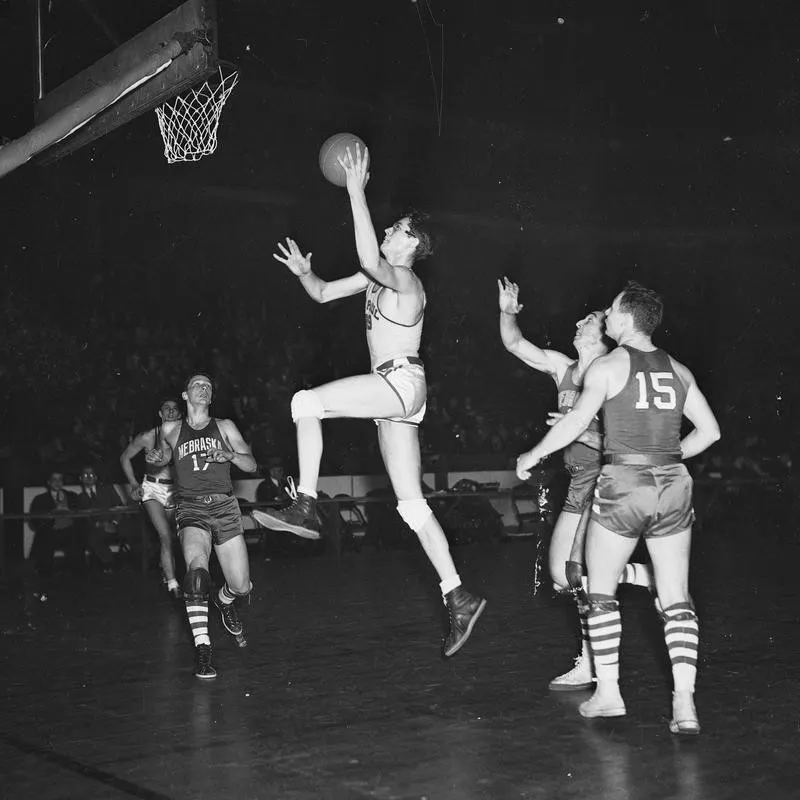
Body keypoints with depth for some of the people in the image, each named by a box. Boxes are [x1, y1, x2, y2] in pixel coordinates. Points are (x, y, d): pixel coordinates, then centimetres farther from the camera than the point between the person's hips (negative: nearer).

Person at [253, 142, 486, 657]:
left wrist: (357, 192, -27)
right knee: (412, 505, 5)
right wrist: (303, 272, 3)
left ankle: (306, 507, -16)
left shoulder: (404, 280, -9)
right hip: (393, 393, 10)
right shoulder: (380, 277, 18)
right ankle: (459, 599, 5)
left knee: (306, 402, -18)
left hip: (402, 383, -10)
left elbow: (368, 258, -30)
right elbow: (324, 293, 22)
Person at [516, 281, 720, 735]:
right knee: (677, 600, 6)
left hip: (623, 487, -4)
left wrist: (534, 455, -3)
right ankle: (685, 703, -2)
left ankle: (608, 692, 14)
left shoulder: (609, 366, -3)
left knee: (601, 591, 13)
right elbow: (709, 430, 13)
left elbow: (578, 420, -14)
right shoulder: (677, 370, 11)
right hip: (674, 486, 4)